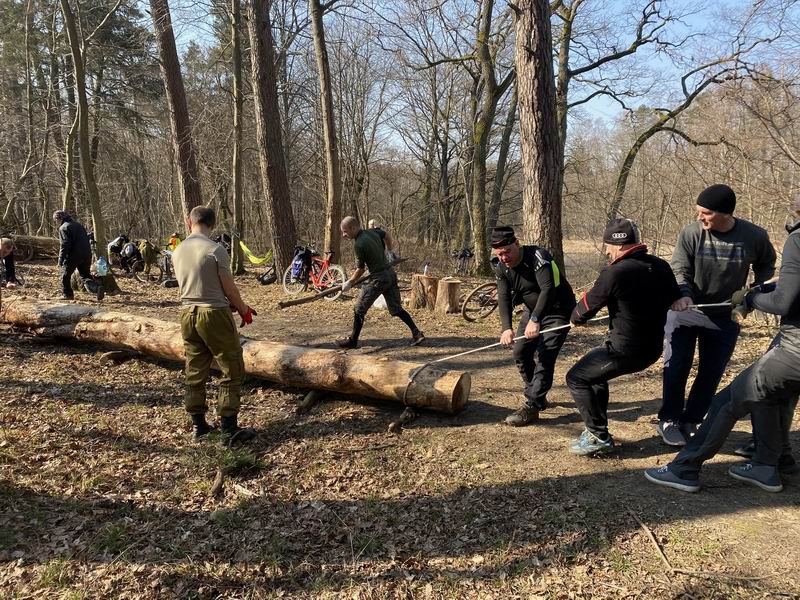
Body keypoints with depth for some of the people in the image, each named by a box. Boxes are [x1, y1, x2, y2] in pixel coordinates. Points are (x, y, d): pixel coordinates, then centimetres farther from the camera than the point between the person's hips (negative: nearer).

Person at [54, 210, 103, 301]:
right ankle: (97, 287, -13)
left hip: (73, 256, -7)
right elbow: (86, 240, 22)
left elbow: (65, 245, -16)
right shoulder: (78, 225, 20)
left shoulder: (64, 228, -6)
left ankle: (68, 295, 15)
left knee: (65, 275, 10)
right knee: (86, 275, 11)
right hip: (86, 255, 7)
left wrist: (61, 260, -14)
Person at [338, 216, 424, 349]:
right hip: (391, 274, 8)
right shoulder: (373, 231, 6)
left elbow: (360, 269, -9)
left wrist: (349, 283, 4)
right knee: (397, 309, 14)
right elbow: (388, 237, 25)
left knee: (359, 310, 4)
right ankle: (417, 333, 9)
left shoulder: (359, 244, -16)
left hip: (378, 279, -8)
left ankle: (352, 341, 11)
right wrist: (390, 251, 38)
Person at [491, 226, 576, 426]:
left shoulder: (538, 256, -27)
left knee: (544, 357, -15)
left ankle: (532, 408, -11)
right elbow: (504, 298, -18)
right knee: (521, 353, 7)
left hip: (558, 312, -7)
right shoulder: (501, 268, -7)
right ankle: (538, 397, 25)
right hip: (532, 312, 8)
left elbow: (548, 289, -37)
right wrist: (506, 328, -34)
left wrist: (535, 320, -47)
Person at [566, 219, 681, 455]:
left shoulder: (615, 273, -19)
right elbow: (675, 300, 18)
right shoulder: (661, 267, 3)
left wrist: (576, 318, 14)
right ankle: (597, 429, 31)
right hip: (653, 348, 9)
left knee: (576, 378, 6)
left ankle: (599, 438, 5)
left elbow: (587, 306, -8)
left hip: (625, 351, -8)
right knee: (595, 372, 26)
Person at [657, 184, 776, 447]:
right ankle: (669, 420, 16)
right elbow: (679, 269, -16)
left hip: (723, 317, 2)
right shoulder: (691, 233, -16)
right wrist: (683, 294, -35)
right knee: (676, 367, -1)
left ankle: (690, 421, 25)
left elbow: (766, 264, 9)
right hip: (684, 312, -2)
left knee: (711, 372, 8)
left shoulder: (754, 236, -11)